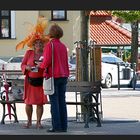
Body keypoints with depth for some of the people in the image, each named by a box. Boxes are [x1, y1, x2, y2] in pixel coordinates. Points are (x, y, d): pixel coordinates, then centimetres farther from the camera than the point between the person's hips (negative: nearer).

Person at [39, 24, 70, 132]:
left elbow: (47, 61, -15)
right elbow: (66, 62, 14)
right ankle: (63, 126, 6)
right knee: (62, 101, 6)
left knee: (54, 102, -5)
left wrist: (40, 65, 5)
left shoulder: (49, 45, -9)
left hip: (53, 76, -6)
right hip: (63, 76, 6)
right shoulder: (63, 46, 11)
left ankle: (56, 126, -7)